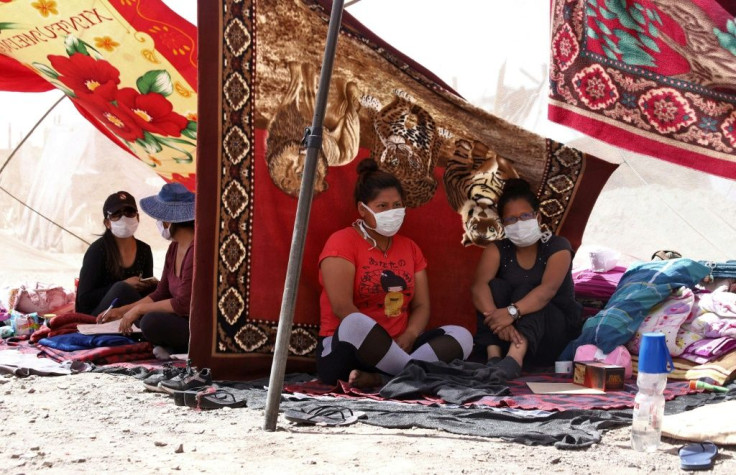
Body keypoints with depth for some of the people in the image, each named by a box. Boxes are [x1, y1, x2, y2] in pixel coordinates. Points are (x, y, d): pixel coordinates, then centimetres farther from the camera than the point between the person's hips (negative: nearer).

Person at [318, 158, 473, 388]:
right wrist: (384, 342, -22)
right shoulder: (342, 242, -4)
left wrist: (408, 338, -13)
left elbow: (422, 305, 8)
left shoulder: (409, 247, 16)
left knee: (461, 336, -16)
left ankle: (379, 378, -33)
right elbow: (342, 307, -16)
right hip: (345, 350, -7)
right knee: (356, 325, -40)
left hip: (397, 348, 7)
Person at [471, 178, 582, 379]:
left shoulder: (557, 247, -6)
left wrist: (512, 311, -42)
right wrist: (497, 318, -39)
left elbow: (547, 289, -25)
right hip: (507, 336, 2)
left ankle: (515, 358, -51)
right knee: (495, 286, -20)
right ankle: (494, 355, -39)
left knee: (525, 290, -26)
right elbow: (479, 287, -18)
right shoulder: (497, 250, 1)